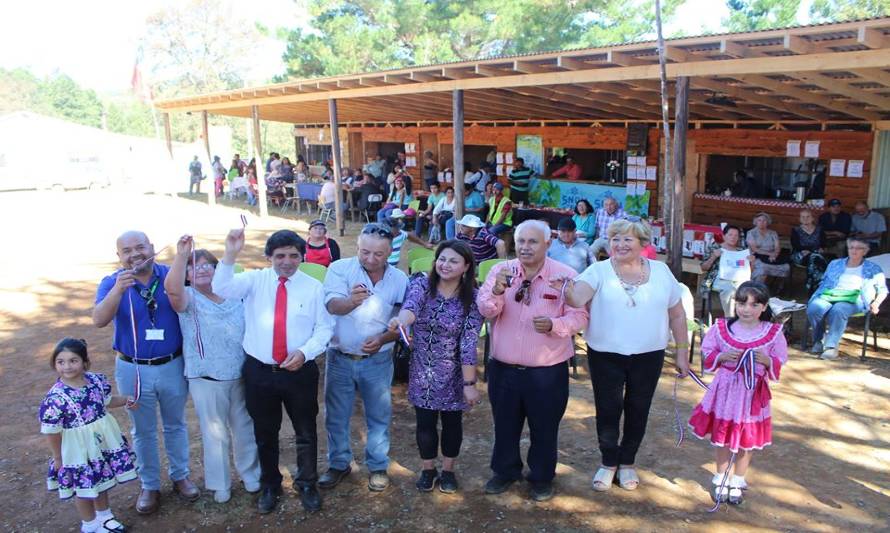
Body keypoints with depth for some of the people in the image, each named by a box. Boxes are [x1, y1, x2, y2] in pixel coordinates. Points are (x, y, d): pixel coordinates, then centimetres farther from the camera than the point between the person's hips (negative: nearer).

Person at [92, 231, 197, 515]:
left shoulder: (172, 275, -9)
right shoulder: (112, 282, -10)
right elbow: (99, 320, -23)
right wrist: (118, 289, -39)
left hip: (173, 365, 0)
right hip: (133, 369, 0)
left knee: (175, 425, 18)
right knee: (143, 431, 17)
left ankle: (180, 476, 38)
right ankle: (149, 485, 35)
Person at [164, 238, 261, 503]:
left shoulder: (235, 295, 4)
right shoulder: (189, 299, -7)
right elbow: (171, 288, -32)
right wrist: (182, 254, -39)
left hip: (240, 376, 3)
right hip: (206, 380, -3)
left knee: (245, 427, 17)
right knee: (215, 433, 11)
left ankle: (250, 473, 39)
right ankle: (219, 484, 31)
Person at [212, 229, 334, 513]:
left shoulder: (314, 287, -2)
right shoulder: (255, 280, -2)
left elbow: (324, 328, -2)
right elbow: (221, 289, -19)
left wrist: (304, 351, -18)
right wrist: (230, 255, -34)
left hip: (300, 372, 0)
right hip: (259, 372, 1)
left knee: (306, 432, 14)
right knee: (264, 433, 18)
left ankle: (306, 485, 37)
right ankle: (269, 485, 41)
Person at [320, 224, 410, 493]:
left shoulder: (400, 279, -8)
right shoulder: (340, 268, -13)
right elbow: (332, 306, -28)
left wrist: (382, 339, -21)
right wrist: (351, 301, -50)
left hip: (377, 360, 1)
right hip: (340, 358, 0)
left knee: (379, 417, 14)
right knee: (336, 416, 14)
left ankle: (378, 466, 35)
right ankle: (339, 464, 36)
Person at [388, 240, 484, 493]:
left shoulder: (472, 298, -12)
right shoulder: (421, 284, -10)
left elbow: (468, 343, -15)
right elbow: (411, 306, -33)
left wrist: (470, 383, -16)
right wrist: (401, 320, -56)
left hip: (453, 374, -1)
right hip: (422, 370, 1)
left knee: (452, 422, 14)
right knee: (425, 423, 12)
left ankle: (448, 470, 37)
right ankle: (428, 469, 36)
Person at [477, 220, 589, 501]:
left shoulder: (566, 275, -7)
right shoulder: (500, 270, 0)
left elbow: (579, 316, -7)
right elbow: (485, 311, -7)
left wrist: (554, 325, -26)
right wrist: (497, 291, -28)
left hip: (547, 371, -2)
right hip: (503, 367, 2)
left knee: (544, 428, 13)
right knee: (505, 424, 19)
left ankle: (542, 478, 35)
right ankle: (505, 471, 41)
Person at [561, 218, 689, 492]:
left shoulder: (661, 271, 1)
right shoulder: (599, 271, -7)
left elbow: (677, 315, 9)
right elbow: (578, 298, -25)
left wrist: (682, 352, 8)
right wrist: (568, 292, -48)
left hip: (648, 357, 2)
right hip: (606, 356, -2)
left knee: (637, 412, 15)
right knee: (607, 411, 7)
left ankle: (627, 463, 37)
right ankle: (609, 462, 32)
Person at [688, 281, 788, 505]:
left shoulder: (773, 333, -5)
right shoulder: (722, 327, -5)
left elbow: (780, 364, 2)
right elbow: (708, 354, 3)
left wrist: (767, 360, -18)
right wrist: (723, 357, -16)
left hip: (753, 393, 0)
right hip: (725, 390, 0)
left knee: (748, 439, 11)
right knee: (722, 435, 12)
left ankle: (737, 481, 31)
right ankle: (720, 479, 31)